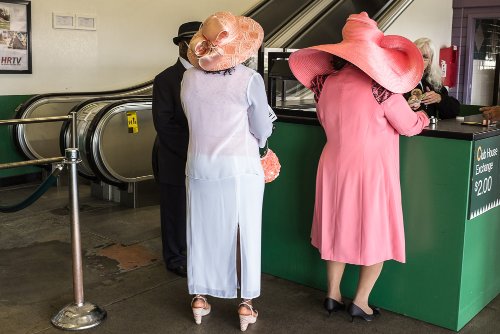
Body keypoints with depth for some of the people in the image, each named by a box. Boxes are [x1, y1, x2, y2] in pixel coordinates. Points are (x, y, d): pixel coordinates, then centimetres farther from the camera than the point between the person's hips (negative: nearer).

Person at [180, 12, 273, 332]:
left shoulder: (189, 78, -2)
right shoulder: (249, 79, -12)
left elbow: (196, 120, 7)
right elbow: (263, 131, -5)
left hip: (200, 166, 3)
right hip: (240, 167, -3)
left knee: (203, 230, 15)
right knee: (244, 232, 9)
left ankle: (200, 298, 27)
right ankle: (246, 303, 19)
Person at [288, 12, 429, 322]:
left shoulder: (328, 83, 0)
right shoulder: (380, 85, -16)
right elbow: (409, 126, -6)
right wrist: (423, 116, 14)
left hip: (335, 166, 5)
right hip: (370, 169, -5)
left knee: (338, 228, 17)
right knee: (376, 234, 10)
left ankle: (333, 295, 26)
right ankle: (360, 302, 16)